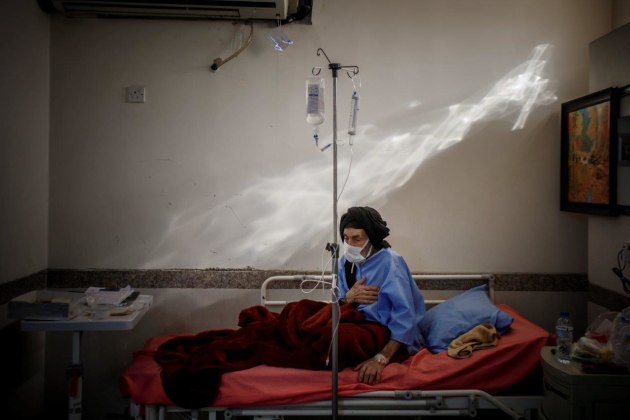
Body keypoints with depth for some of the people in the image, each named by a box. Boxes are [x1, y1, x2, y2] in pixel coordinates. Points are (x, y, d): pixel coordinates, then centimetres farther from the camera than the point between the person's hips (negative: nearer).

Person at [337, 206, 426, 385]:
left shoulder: (390, 261, -15)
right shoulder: (345, 262, 6)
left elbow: (405, 315, -24)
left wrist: (381, 358, -35)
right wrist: (349, 298, -17)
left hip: (391, 340, -6)